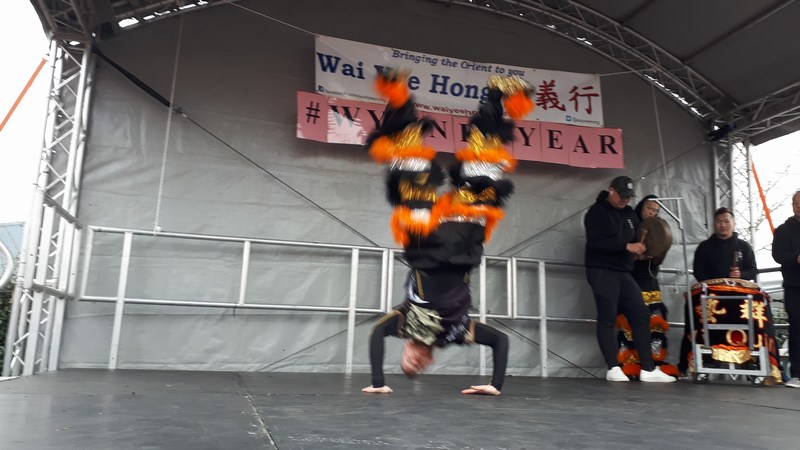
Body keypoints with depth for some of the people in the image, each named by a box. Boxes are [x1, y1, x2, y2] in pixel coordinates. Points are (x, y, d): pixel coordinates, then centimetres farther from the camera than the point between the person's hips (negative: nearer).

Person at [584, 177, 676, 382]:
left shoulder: (629, 213, 16)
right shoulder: (597, 212, -6)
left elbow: (638, 237, 25)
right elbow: (595, 241, -19)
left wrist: (641, 246, 1)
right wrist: (626, 246, -24)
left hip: (624, 273, 8)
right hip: (602, 272, -7)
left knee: (641, 316, 3)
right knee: (607, 318, -5)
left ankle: (648, 369, 8)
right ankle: (613, 368, 0)